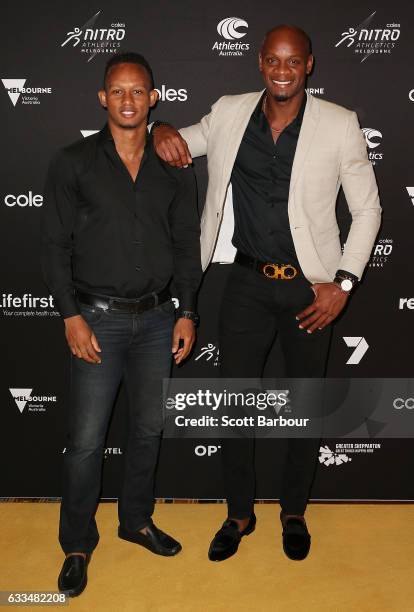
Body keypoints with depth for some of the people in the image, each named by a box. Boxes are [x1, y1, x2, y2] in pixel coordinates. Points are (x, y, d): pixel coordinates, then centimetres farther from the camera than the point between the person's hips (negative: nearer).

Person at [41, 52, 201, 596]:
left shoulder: (174, 168, 6)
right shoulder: (74, 163, -2)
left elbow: (187, 244, 8)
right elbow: (55, 244, -3)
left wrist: (186, 313, 3)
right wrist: (71, 316, -10)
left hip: (157, 318, 3)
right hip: (99, 319, -3)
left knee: (149, 427, 13)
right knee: (87, 439, 1)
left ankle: (136, 520, 35)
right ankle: (78, 545, 21)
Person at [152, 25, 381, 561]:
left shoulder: (339, 124, -7)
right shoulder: (228, 114, 0)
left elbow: (367, 208, -1)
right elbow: (183, 145, 15)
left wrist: (344, 282, -9)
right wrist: (163, 131, -10)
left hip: (310, 287, -1)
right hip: (247, 282, 2)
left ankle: (294, 512, 35)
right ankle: (239, 514, 30)